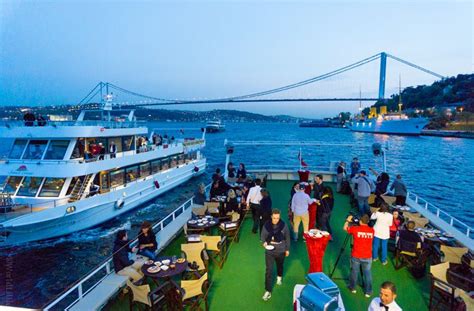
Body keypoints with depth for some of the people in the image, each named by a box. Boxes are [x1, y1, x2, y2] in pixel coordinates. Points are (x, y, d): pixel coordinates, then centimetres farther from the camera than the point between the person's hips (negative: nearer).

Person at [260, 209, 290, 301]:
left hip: (280, 251, 1)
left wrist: (287, 249, 4)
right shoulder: (266, 225, -17)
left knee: (280, 265, 26)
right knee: (268, 270, -2)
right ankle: (268, 291, 8)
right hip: (269, 251, -1)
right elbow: (263, 235, -4)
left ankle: (279, 276, 59)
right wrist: (264, 242, -25)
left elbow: (287, 238, -3)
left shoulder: (283, 225, -17)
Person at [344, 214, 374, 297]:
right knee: (367, 274, 12)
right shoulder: (372, 230, -5)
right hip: (368, 257, 2)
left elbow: (345, 228, 5)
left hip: (356, 256, -1)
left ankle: (352, 288, 30)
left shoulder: (355, 229, -12)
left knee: (354, 272, 15)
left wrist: (348, 220, 18)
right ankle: (368, 292, 22)